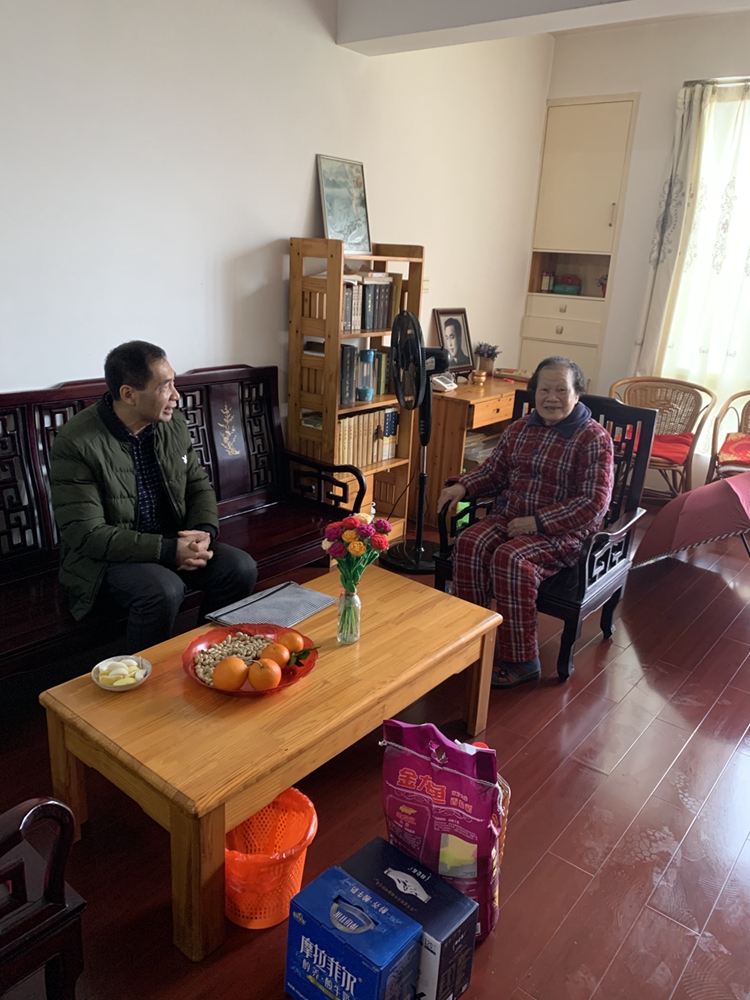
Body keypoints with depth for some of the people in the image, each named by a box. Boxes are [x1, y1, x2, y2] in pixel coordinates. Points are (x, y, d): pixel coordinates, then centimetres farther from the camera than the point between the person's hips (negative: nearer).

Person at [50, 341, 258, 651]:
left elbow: (198, 484, 10)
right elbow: (87, 534, -22)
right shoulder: (76, 444, -19)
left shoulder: (173, 423, 0)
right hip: (104, 558, -6)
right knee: (164, 590, -33)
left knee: (241, 568, -13)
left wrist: (204, 532, -12)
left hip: (174, 543, 6)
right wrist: (169, 550, -27)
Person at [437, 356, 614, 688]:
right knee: (469, 544, -23)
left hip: (561, 530, -5)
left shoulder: (594, 439, -9)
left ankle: (522, 660, -17)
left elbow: (595, 503, -16)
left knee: (510, 559, -32)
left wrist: (537, 522, -22)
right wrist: (462, 486, -1)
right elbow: (494, 470, 20)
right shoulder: (520, 428, 10)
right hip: (508, 516, 6)